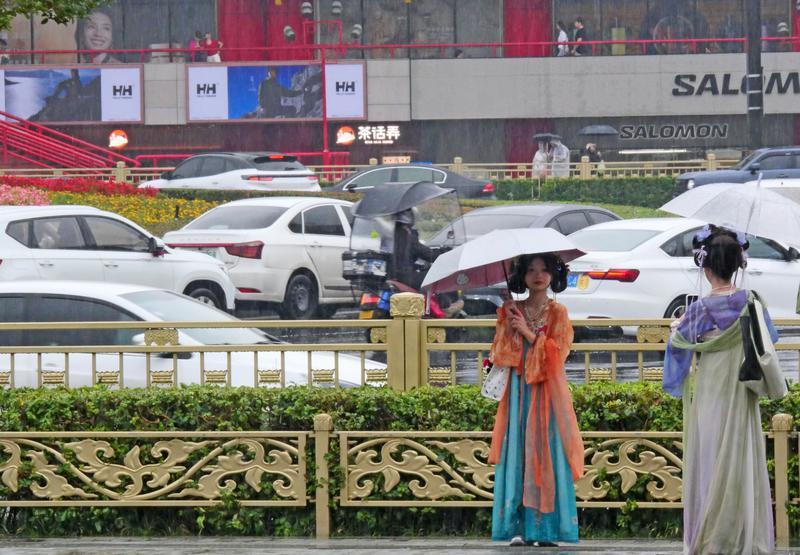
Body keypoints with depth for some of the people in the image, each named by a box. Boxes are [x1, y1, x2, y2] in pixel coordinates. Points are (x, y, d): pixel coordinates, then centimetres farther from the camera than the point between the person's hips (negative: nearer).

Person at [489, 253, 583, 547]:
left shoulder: (557, 312, 4)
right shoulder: (513, 311, 10)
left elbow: (557, 352, -6)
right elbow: (501, 354, 5)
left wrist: (527, 331, -12)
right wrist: (507, 325, -9)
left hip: (547, 391, -2)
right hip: (520, 390, 2)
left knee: (545, 454, -6)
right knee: (517, 454, -4)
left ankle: (546, 528, -6)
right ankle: (519, 527, -5)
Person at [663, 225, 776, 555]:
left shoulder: (702, 310, -13)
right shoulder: (751, 303, -3)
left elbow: (678, 342, 3)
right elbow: (768, 340, 13)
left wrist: (677, 327, 25)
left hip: (709, 399, -3)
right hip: (742, 400, 3)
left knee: (710, 465, 3)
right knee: (742, 465, 7)